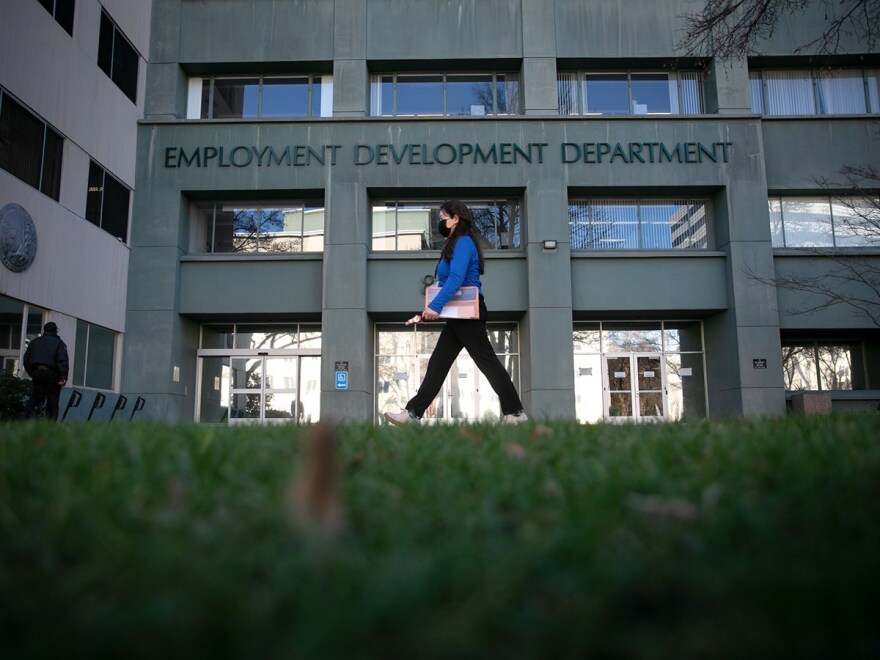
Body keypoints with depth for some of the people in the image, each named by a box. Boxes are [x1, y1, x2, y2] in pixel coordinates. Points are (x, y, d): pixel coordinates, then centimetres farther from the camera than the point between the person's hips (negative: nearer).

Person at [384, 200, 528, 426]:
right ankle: (413, 412, 7)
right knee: (437, 364, 6)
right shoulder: (456, 244, 20)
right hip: (459, 315, 10)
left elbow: (456, 279, -24)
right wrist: (435, 307, 12)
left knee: (488, 362, -4)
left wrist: (435, 306, -30)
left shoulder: (463, 242, -11)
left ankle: (515, 413, 4)